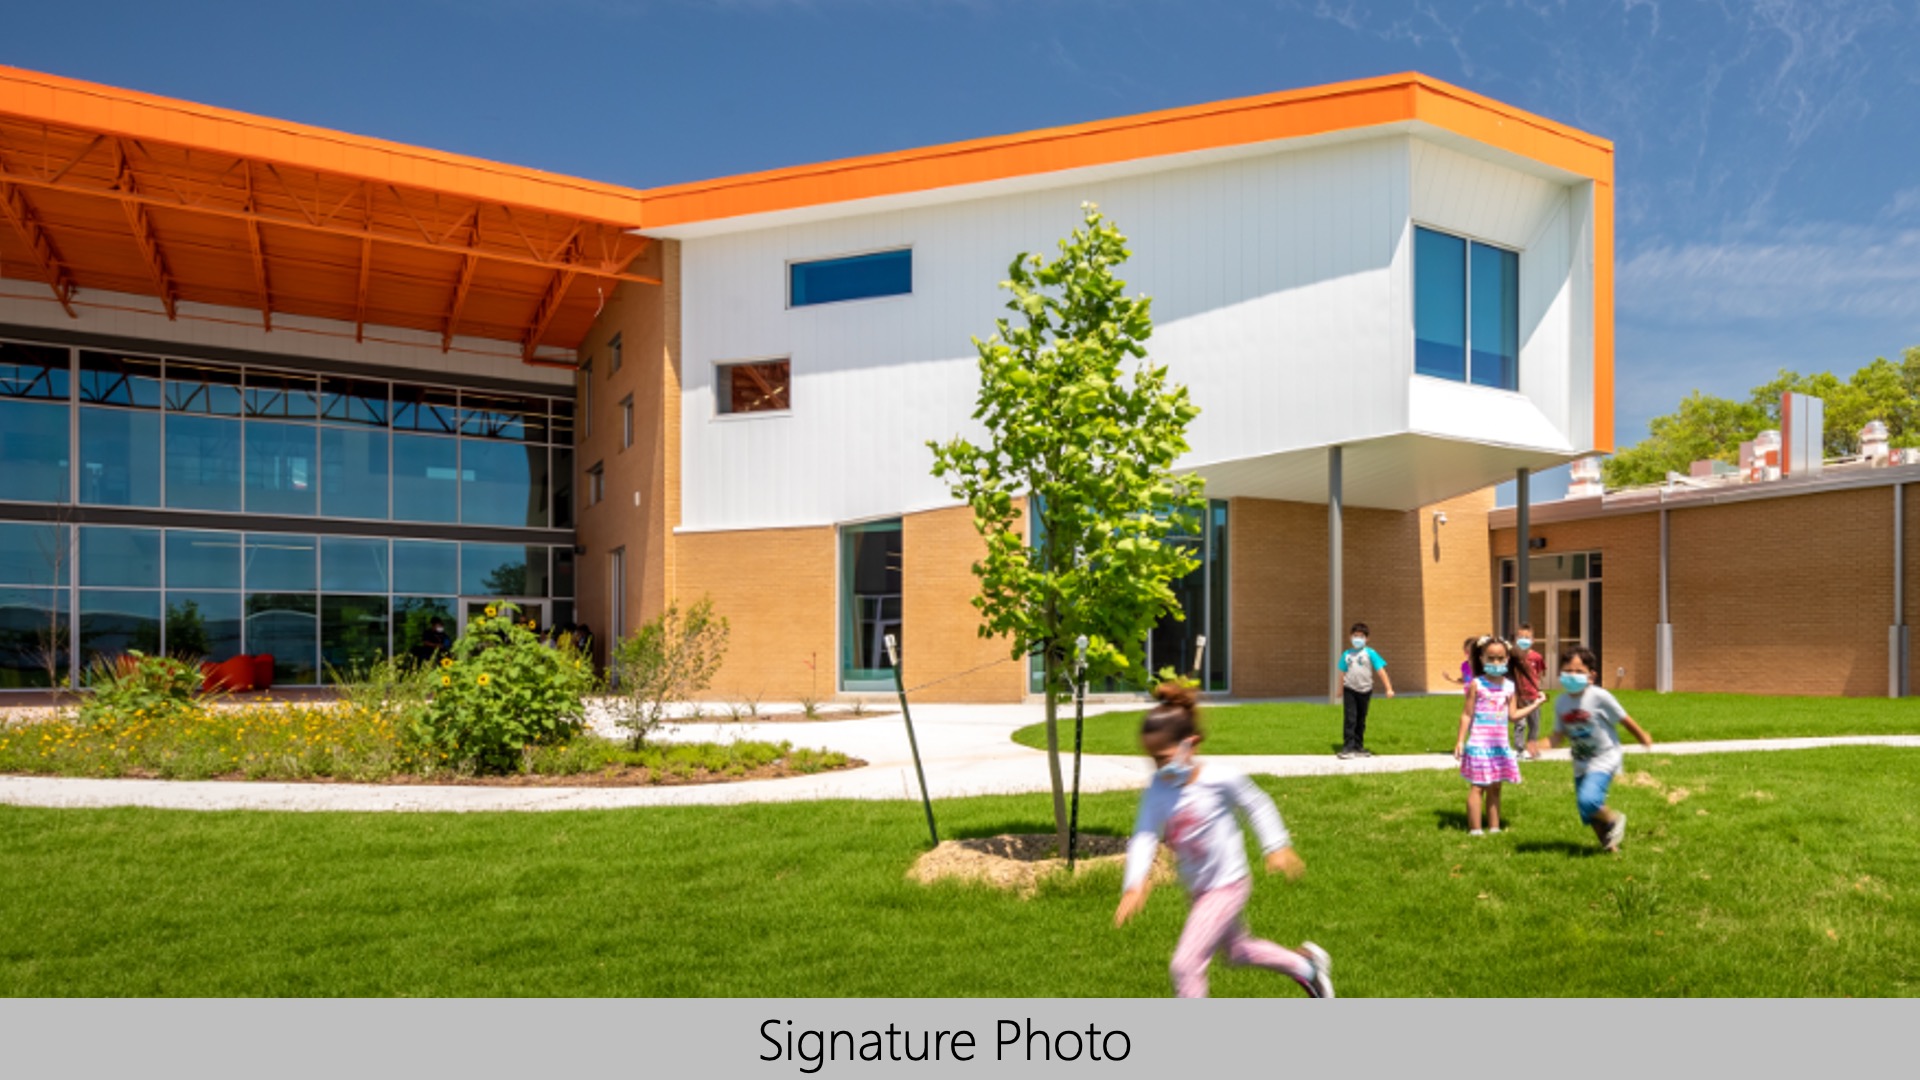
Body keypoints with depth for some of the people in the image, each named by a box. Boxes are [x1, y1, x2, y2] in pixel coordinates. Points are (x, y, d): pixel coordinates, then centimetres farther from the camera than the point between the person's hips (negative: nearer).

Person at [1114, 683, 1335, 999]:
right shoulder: (1158, 788, -12)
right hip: (1198, 890, 7)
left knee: (1186, 963, -12)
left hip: (1227, 886, -6)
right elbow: (1144, 836, -20)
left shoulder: (1220, 779, -22)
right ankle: (1305, 964, 53)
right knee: (1235, 950, 28)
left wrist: (1277, 846, -5)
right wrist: (1134, 884, -32)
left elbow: (1257, 806, -4)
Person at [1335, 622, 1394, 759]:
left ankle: (1358, 747, 20)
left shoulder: (1370, 653, -3)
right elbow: (1343, 673, 13)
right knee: (1350, 718, -9)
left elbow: (1381, 670, -5)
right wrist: (1340, 690, 18)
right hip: (1350, 689, 0)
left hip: (1365, 690, 0)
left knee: (1361, 720, 10)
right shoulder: (1346, 654, 5)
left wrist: (1388, 688, -10)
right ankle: (1348, 747, -9)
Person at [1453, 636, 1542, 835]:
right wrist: (1460, 740, -7)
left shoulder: (1509, 686, 7)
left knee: (1495, 788, 12)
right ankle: (1474, 830, 0)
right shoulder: (1477, 685, -6)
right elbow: (1467, 714, -4)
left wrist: (1535, 705, 5)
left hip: (1500, 744, 5)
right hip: (1479, 743, -5)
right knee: (1478, 787, -4)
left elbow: (1513, 715, 8)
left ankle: (1494, 828, 19)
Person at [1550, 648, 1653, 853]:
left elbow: (1624, 720, -4)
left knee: (1588, 800, -26)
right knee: (1588, 815, 10)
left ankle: (1615, 819, 5)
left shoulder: (1599, 697, -19)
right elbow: (1559, 737, 3)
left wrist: (1643, 738, 9)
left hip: (1604, 760, -6)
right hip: (1581, 764, 6)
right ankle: (1610, 846, 31)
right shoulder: (1561, 703, -2)